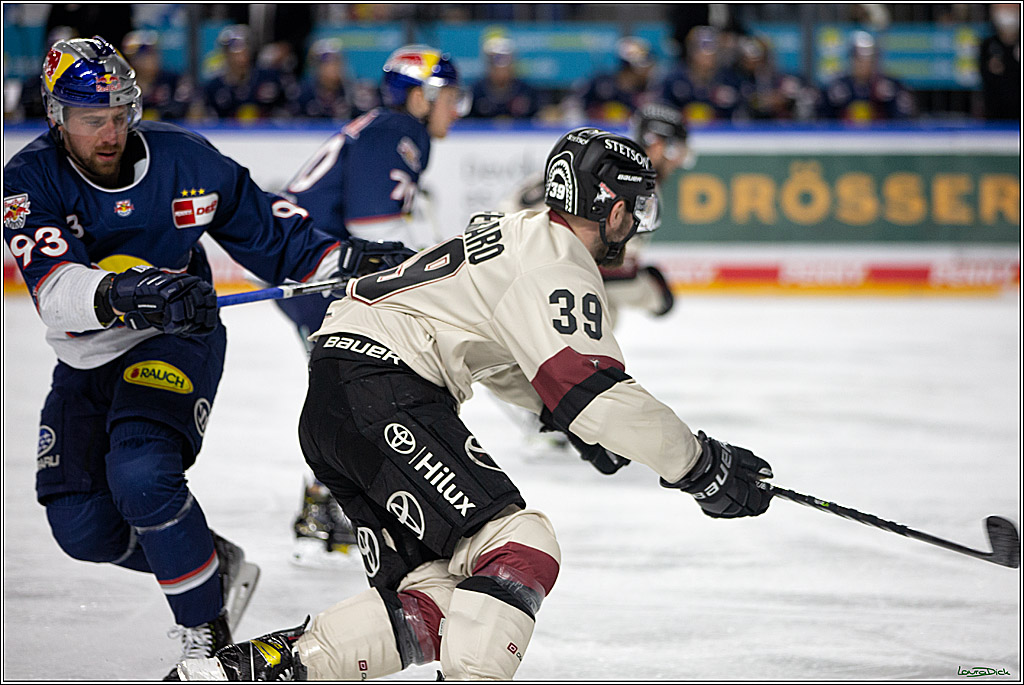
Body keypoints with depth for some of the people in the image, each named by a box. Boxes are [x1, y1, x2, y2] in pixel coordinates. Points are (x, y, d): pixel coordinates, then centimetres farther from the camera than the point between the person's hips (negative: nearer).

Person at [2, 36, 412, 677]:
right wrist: (126, 294, -52)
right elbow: (56, 292, -33)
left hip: (178, 342, -3)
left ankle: (205, 627, -12)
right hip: (87, 364, 3)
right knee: (82, 527, -6)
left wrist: (352, 261, -14)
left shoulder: (184, 160, -12)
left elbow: (266, 229, 1)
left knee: (140, 474, -28)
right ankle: (218, 567, 18)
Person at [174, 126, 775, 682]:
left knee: (437, 599, 5)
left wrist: (561, 413, 27)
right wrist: (702, 466, -12)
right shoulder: (558, 266, -10)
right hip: (381, 395, -10)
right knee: (522, 550, -17)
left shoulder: (518, 234, 22)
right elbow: (597, 397, -18)